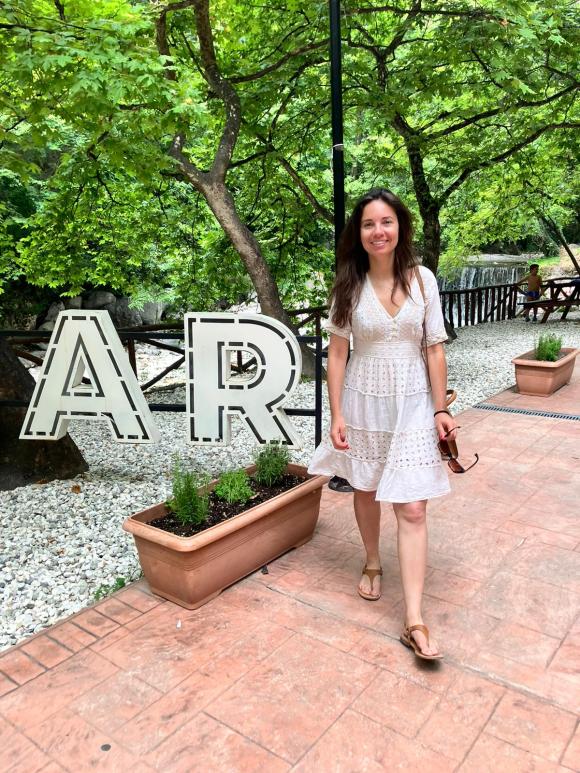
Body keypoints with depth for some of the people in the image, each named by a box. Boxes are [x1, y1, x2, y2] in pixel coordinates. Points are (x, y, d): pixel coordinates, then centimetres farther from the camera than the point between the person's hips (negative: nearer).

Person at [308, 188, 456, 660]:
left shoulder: (422, 279, -3)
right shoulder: (348, 286, -4)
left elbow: (434, 349, -1)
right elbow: (337, 354, -2)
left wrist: (441, 409, -2)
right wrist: (336, 415, -6)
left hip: (412, 404, 0)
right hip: (364, 402, 1)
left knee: (412, 509, -3)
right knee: (366, 489, 17)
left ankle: (414, 620, 4)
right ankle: (372, 564, 44)